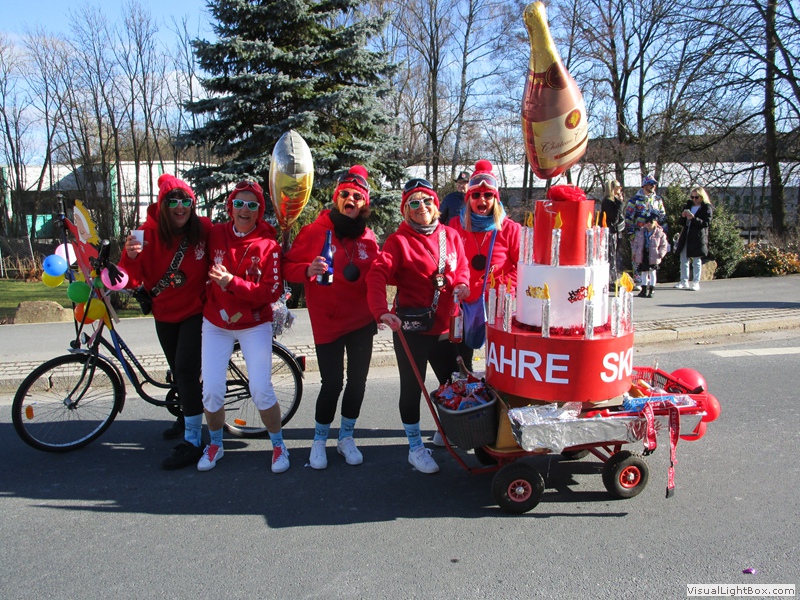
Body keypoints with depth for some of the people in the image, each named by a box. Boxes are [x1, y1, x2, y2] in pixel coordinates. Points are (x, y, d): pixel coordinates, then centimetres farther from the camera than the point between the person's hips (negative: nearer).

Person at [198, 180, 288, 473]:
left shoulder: (268, 245, -12)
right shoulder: (214, 234, -3)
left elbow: (271, 292, -17)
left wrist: (232, 282, -24)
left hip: (254, 325, -2)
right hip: (216, 324, 3)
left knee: (261, 390, -8)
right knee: (212, 391, -1)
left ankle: (279, 445, 15)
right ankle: (215, 444, 26)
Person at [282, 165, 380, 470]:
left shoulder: (368, 238, 5)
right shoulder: (315, 231, -5)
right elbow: (288, 267, -7)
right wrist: (308, 270, -26)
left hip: (361, 321, 4)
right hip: (327, 322, -4)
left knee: (358, 380, 9)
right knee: (332, 383, -4)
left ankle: (346, 436, 29)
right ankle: (319, 439, 19)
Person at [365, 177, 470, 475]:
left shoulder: (451, 236, 6)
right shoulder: (399, 240, -8)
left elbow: (461, 267, 14)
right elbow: (378, 274, -21)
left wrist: (461, 284, -11)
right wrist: (381, 311, -37)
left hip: (444, 327, 5)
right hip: (411, 328, -4)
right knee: (412, 387, 7)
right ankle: (415, 447, 22)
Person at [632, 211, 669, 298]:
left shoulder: (660, 233, -5)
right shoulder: (640, 232, 3)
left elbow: (664, 245, -1)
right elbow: (636, 243, 10)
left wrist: (661, 253, -12)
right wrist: (635, 253, 4)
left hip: (653, 257, -3)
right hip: (642, 256, 3)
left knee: (652, 273, 4)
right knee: (644, 272, 12)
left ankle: (651, 290, 11)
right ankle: (644, 289, 23)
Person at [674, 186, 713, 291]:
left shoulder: (707, 208, -2)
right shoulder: (688, 206, 15)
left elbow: (707, 223, -11)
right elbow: (681, 222, 17)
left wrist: (694, 218, -21)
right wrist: (683, 216, -5)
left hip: (698, 238, -6)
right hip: (686, 236, 6)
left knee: (697, 261, 0)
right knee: (684, 260, 7)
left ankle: (696, 282, 6)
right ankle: (684, 281, 15)